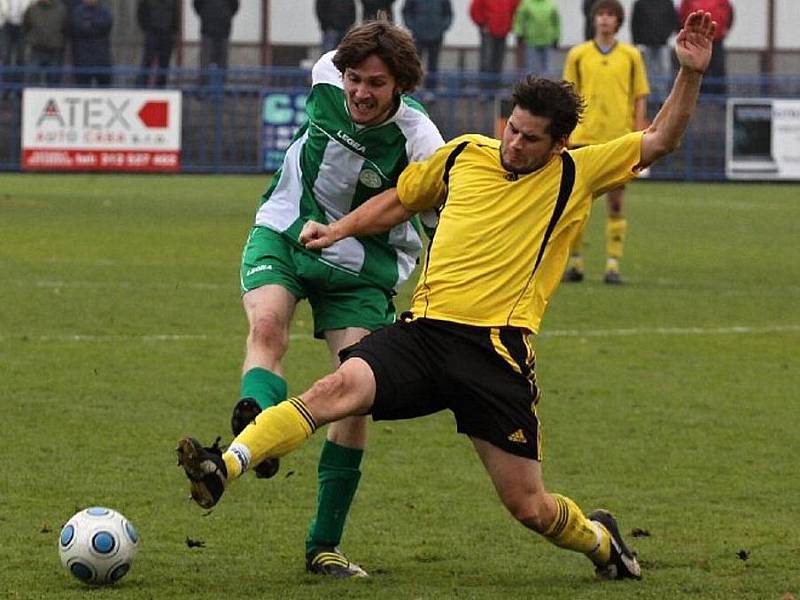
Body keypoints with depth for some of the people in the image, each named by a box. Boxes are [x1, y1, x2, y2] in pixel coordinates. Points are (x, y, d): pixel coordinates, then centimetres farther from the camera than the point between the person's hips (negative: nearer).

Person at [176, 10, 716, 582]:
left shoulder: (576, 175, 9)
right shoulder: (463, 155, 14)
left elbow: (659, 141, 11)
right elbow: (400, 200, 30)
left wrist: (691, 74, 0)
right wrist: (339, 230, 19)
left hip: (497, 350, -2)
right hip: (424, 330, 2)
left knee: (529, 506, 1)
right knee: (338, 388, -27)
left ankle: (599, 538, 35)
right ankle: (224, 469, -40)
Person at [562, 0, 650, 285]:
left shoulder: (631, 56, 5)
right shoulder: (577, 55, 5)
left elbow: (640, 100, 6)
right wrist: (566, 139, 1)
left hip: (619, 140, 0)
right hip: (584, 139, 0)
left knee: (615, 204, 1)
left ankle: (613, 266, 3)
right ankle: (575, 263, 10)